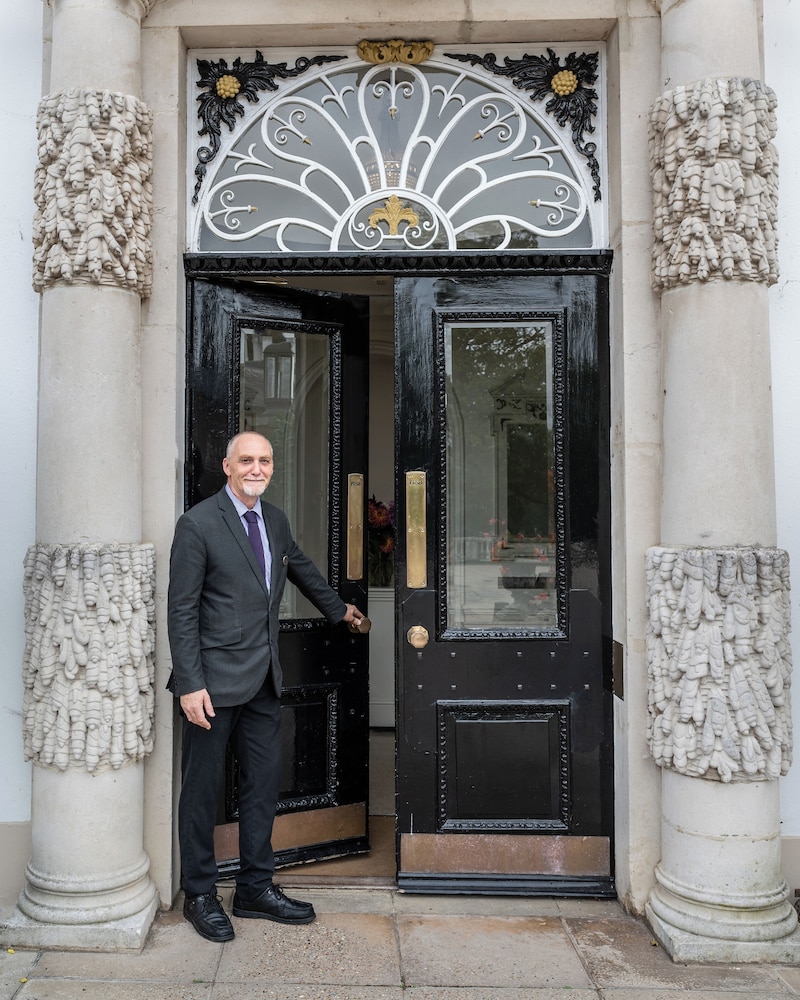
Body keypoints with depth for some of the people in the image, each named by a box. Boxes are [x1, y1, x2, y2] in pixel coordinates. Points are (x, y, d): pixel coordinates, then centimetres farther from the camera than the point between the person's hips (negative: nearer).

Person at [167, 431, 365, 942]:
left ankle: (256, 888, 29)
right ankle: (200, 895, 26)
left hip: (264, 680, 7)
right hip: (215, 681, -6)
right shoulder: (198, 524, -12)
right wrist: (190, 684, -16)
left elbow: (302, 567, 27)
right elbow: (181, 610, -13)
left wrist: (339, 607, 39)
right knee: (203, 789, 7)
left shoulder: (275, 519, 9)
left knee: (264, 783, 13)